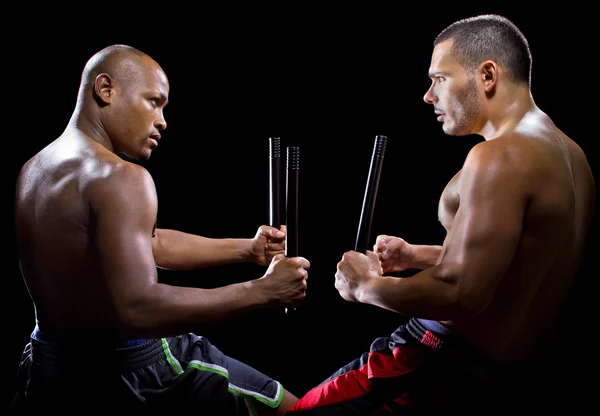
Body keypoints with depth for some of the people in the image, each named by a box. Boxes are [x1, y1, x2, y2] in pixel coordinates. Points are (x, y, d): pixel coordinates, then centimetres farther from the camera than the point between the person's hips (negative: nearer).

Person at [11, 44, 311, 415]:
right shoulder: (118, 177, -23)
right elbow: (139, 310, -34)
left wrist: (246, 249, 6)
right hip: (133, 371, -8)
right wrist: (263, 290, -28)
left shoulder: (35, 169, 8)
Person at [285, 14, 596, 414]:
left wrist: (366, 285, -13)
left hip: (457, 367, -10)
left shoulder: (500, 157, -23)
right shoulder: (568, 153, 7)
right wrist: (416, 255, 13)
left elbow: (461, 295, -29)